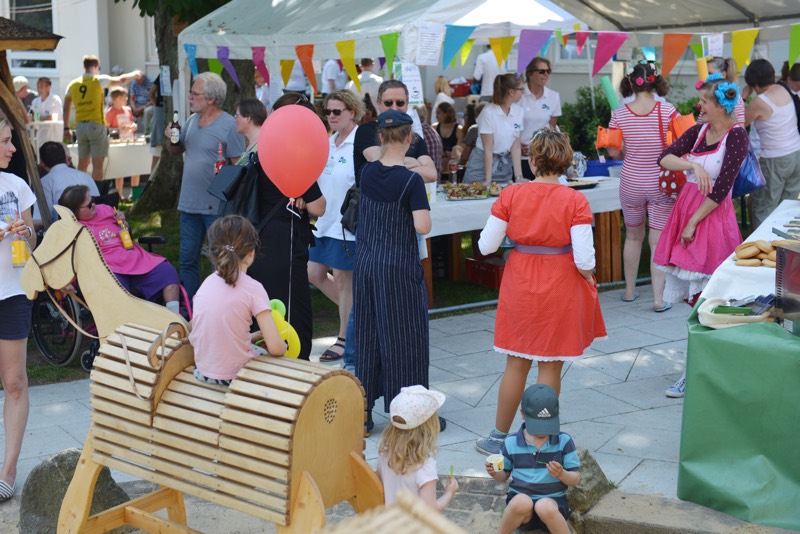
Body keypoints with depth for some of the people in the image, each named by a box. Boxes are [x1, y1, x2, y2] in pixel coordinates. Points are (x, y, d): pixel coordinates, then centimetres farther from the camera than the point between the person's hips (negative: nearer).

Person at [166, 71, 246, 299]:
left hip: (217, 206, -7)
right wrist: (171, 138, 0)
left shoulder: (228, 125, -11)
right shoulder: (192, 121, 10)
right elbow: (175, 150, 20)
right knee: (188, 260, 13)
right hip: (189, 204, 7)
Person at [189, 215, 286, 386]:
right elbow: (276, 348, -16)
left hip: (202, 373, 5)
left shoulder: (206, 283, 3)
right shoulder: (253, 288, -13)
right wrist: (283, 346, 8)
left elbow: (194, 338, 8)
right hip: (236, 376, -5)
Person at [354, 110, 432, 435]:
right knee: (404, 338, 4)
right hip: (399, 268, -5)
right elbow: (422, 227, -21)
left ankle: (363, 414, 19)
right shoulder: (411, 180, -15)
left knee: (367, 335, 13)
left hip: (365, 264, 5)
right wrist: (422, 210, -2)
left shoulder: (368, 173, 1)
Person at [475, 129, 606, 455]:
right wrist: (588, 280, 4)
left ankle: (500, 435, 25)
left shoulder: (510, 195, -8)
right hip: (561, 290, -2)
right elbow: (584, 259, -17)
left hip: (520, 287, 2)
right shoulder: (575, 201, -13)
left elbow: (486, 246, -5)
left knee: (516, 364, 15)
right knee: (550, 366, 10)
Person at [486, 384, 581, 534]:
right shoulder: (511, 443, 3)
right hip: (519, 501, 1)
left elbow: (576, 480, 2)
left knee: (544, 506, -37)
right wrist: (494, 473, -8)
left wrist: (561, 474, -20)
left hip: (553, 501, -1)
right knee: (522, 502, -35)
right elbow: (504, 475, 16)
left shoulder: (564, 441, 0)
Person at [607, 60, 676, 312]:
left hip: (631, 184, 2)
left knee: (633, 237, 19)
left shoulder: (619, 114, -6)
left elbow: (614, 152, -1)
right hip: (661, 184, -2)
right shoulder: (667, 110, -12)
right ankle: (658, 298, 1)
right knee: (658, 241, 2)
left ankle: (630, 290, 30)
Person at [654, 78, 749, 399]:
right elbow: (664, 158, 1)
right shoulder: (699, 131, 9)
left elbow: (721, 188, -15)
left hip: (713, 216, -7)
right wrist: (692, 165, -17)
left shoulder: (736, 137, -10)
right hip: (687, 206, 7)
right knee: (694, 295, 11)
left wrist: (693, 223, -14)